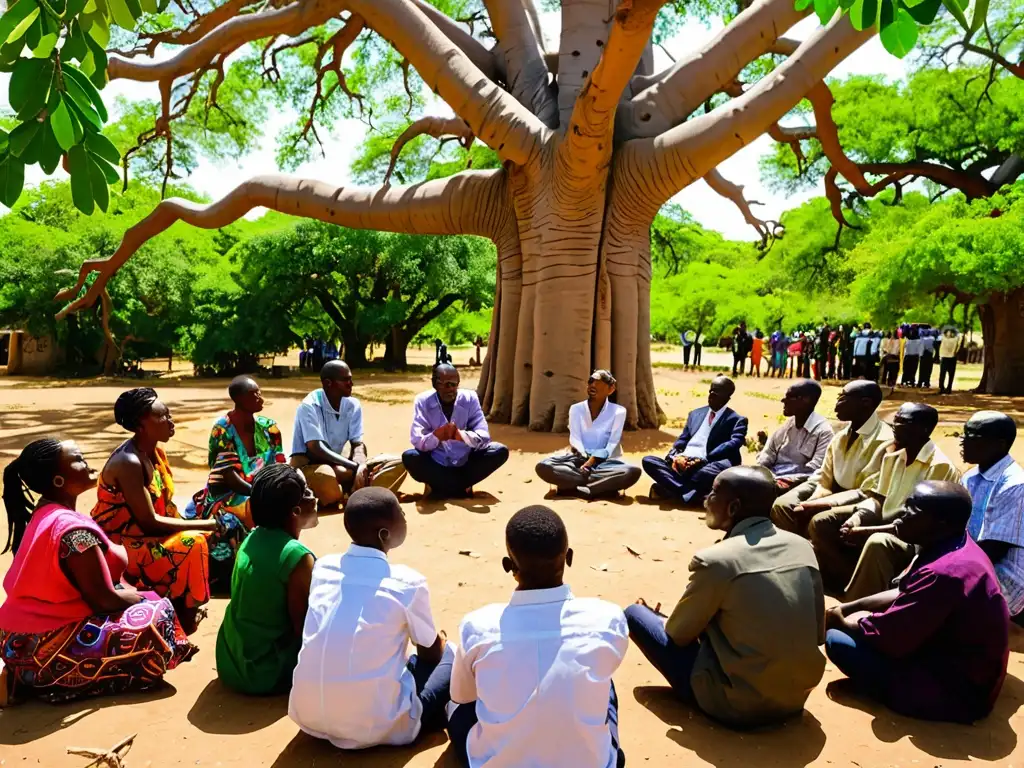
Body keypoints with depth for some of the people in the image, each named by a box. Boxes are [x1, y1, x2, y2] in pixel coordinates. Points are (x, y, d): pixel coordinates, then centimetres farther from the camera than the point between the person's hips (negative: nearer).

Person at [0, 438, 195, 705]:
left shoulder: (43, 514, 4)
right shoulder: (74, 529, -23)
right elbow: (104, 600, -17)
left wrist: (134, 593, 6)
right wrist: (146, 598, 0)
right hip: (45, 648, -9)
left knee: (129, 596, 20)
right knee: (161, 616, -7)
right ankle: (50, 680, -6)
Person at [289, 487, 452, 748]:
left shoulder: (322, 566, 3)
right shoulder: (408, 584, -11)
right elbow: (431, 653, 6)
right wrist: (439, 639, 31)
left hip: (307, 717, 5)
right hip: (373, 727, -5)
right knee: (449, 656, 16)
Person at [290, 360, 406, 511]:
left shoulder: (353, 405, 0)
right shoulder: (309, 406, -17)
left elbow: (358, 444, -6)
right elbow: (316, 450, -26)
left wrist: (361, 466, -29)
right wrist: (356, 467, -32)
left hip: (338, 464, 6)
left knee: (396, 464, -10)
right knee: (325, 477, -44)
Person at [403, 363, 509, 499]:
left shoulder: (470, 398, -8)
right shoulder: (423, 401, -10)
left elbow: (484, 436, -15)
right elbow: (417, 441, -18)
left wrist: (461, 435, -35)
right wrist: (437, 436, -39)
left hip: (466, 463, 2)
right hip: (436, 465, -1)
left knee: (500, 451, -21)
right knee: (409, 457, -30)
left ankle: (440, 487, -16)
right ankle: (463, 486, -18)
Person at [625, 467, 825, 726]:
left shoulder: (716, 560, -20)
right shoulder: (803, 547, -2)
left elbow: (678, 634, -4)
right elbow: (818, 634, 7)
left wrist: (656, 619, 18)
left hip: (736, 705, -6)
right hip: (798, 696, 7)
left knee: (634, 614, 4)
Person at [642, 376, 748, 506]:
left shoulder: (736, 420, 9)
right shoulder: (696, 413, 25)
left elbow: (734, 444, -8)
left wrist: (703, 460, -20)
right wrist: (674, 456, -6)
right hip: (682, 463, 4)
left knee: (722, 467, -37)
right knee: (648, 460, -19)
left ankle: (668, 489, -29)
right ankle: (695, 493, -32)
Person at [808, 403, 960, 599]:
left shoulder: (940, 467, -18)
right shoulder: (891, 452, 5)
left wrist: (867, 531, -25)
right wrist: (857, 518, -10)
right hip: (884, 519, 8)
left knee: (878, 543, -39)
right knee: (821, 523, -5)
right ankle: (856, 587, -7)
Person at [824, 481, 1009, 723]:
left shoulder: (943, 574, -33)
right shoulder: (956, 546, -1)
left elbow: (885, 636, -25)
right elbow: (905, 594, 13)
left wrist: (841, 621, -6)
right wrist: (850, 607, 6)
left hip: (957, 690, -9)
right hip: (960, 662, 9)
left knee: (838, 641, -14)